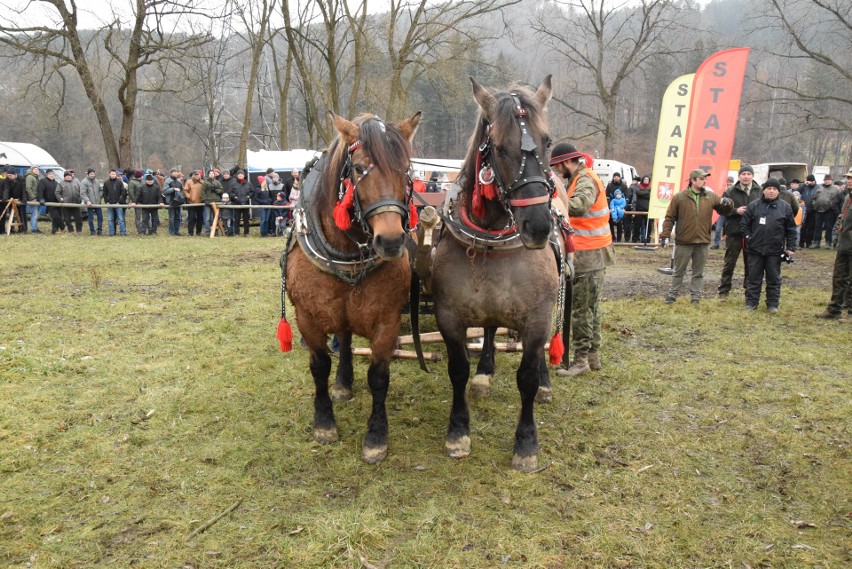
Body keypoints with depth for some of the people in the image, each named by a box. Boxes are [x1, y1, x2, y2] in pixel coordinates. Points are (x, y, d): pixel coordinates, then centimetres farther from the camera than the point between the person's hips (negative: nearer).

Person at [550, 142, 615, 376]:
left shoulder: (586, 180, -16)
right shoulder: (575, 179, 17)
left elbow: (579, 205, -36)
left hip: (588, 255, -10)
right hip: (589, 253, 10)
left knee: (581, 309, -4)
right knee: (590, 307, 15)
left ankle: (581, 360, 5)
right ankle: (592, 355, 25)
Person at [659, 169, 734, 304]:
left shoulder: (711, 196, 5)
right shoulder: (679, 197, -3)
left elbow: (724, 211, 14)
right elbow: (670, 218, -2)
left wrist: (727, 204, -9)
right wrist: (665, 235, -9)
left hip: (702, 242, 2)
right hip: (683, 242, -2)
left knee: (698, 273, 10)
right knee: (679, 271, 9)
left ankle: (696, 297, 18)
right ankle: (672, 294, 20)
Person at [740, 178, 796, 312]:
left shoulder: (785, 207, 2)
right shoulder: (754, 205, 2)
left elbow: (791, 229, 4)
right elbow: (744, 224, 5)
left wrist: (791, 247, 0)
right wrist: (748, 238, -5)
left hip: (775, 251, 0)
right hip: (755, 249, 0)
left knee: (774, 279, 9)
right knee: (754, 278, 8)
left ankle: (773, 304, 18)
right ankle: (751, 302, 17)